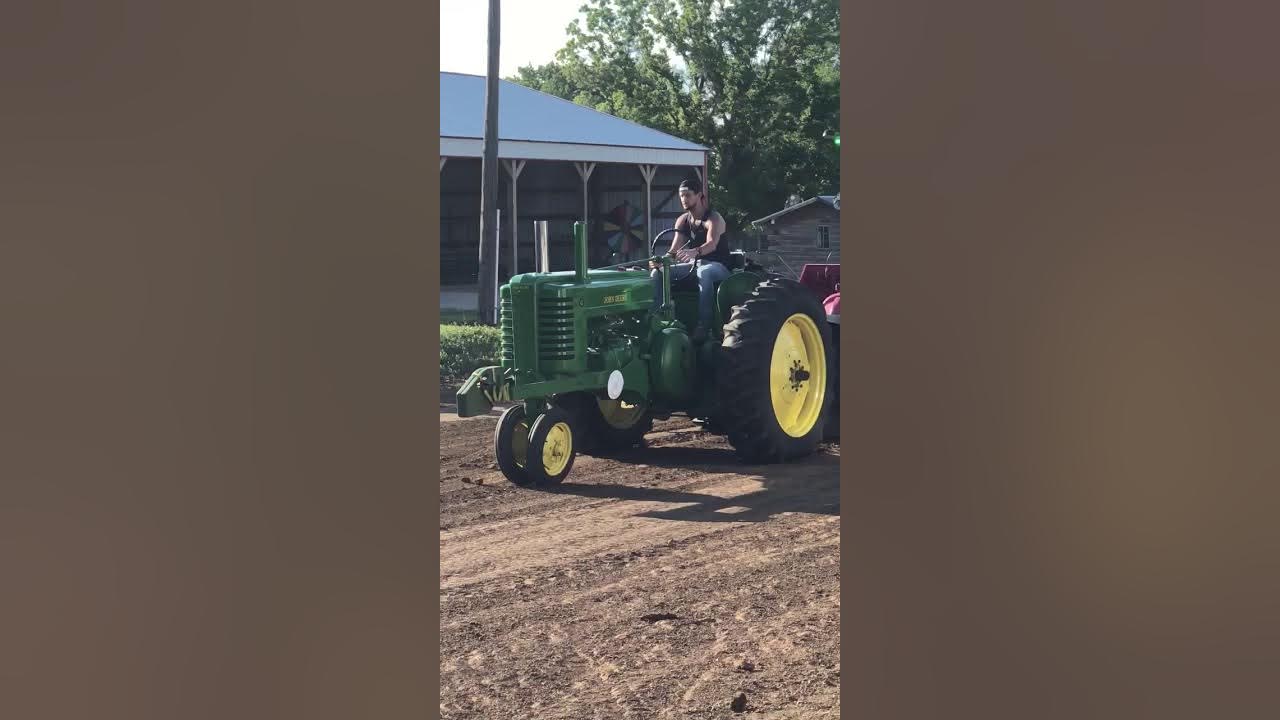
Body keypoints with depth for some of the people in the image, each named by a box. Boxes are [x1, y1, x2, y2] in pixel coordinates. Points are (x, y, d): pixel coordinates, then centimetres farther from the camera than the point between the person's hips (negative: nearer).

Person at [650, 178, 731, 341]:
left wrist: (694, 252, -56)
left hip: (717, 266, -7)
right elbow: (675, 250, -2)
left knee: (703, 273, -42)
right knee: (657, 273, -13)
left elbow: (712, 244, -34)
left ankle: (703, 324, -43)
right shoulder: (682, 220, 7)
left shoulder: (714, 219, -14)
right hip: (694, 265, 7)